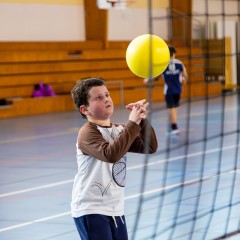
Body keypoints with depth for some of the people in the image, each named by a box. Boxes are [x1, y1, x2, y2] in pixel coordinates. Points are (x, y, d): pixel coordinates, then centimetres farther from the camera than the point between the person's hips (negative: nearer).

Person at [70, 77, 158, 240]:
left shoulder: (120, 129, 10)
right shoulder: (88, 133, -15)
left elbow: (150, 147, 1)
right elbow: (110, 154, -33)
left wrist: (143, 120, -14)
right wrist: (132, 123, -30)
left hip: (115, 209, 8)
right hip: (91, 211, -8)